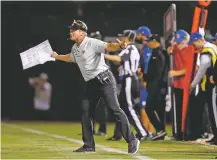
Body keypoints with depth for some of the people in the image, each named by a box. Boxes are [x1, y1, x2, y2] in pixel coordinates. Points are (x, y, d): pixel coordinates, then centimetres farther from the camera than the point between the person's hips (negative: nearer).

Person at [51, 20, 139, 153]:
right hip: (91, 84, 9)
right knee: (86, 113, 8)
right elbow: (70, 58, 38)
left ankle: (132, 140, -13)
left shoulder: (92, 43, -13)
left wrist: (119, 46, -51)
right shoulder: (75, 48, 14)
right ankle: (89, 146, 18)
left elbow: (108, 47, -31)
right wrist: (57, 57, 48)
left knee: (115, 109, -14)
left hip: (104, 79, -9)